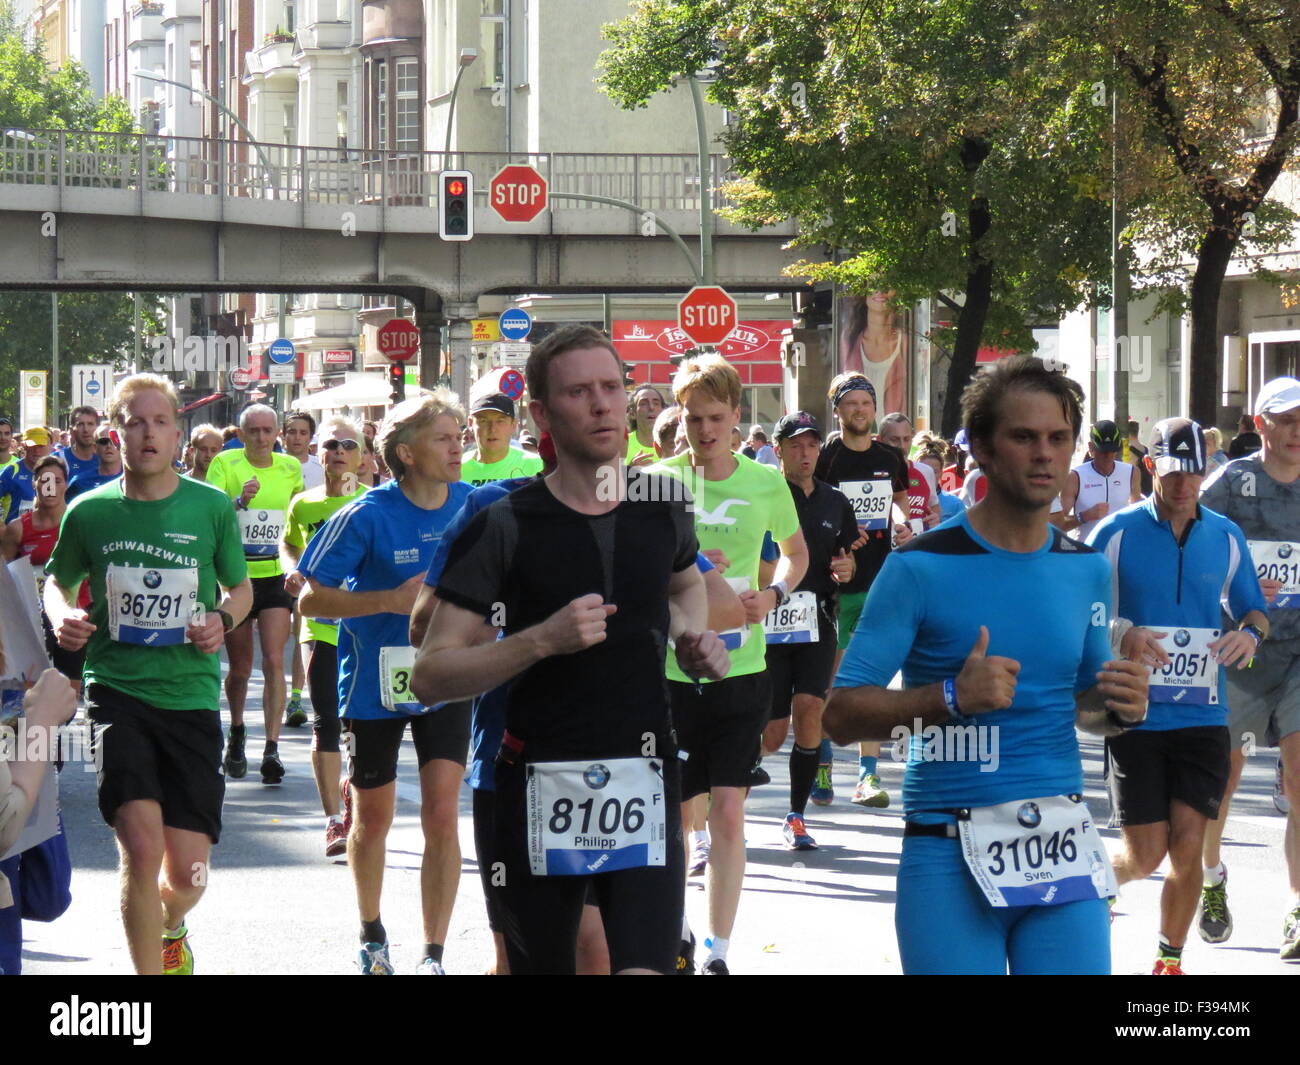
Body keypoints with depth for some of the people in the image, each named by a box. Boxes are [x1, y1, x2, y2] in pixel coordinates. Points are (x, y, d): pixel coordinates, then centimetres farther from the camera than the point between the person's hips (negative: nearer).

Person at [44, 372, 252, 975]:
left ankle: (170, 929, 39)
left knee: (186, 874, 2)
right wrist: (62, 617, -5)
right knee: (142, 845, -20)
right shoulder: (89, 512, 1)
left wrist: (223, 619, -7)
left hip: (191, 695, 1)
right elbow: (58, 582, 17)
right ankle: (149, 969, -2)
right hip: (117, 692, -1)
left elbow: (241, 587, 15)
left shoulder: (211, 508, 1)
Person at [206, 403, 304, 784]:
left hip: (275, 577, 1)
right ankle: (236, 736, 33)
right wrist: (240, 501, -32)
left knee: (274, 662, -12)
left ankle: (272, 748, -15)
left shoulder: (290, 467, 5)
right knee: (240, 668, 9)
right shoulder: (225, 464, -6)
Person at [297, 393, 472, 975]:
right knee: (373, 818, 12)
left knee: (441, 813, -9)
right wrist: (390, 601, -23)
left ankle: (433, 957, -2)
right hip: (376, 682, -2)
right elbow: (311, 600, -13)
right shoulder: (366, 517, -16)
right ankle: (372, 936, 36)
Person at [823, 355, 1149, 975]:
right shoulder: (921, 569, -6)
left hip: (1064, 850, 4)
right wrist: (953, 697, -22)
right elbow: (840, 715, -8)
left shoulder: (1087, 569, 10)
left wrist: (1118, 706, 0)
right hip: (949, 857, -4)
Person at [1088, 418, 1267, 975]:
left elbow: (1254, 610, 16)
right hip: (1134, 715, -2)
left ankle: (1170, 959, 14)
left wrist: (1250, 633, -8)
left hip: (1202, 715, 2)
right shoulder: (1117, 532, -3)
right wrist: (1122, 635, -20)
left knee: (1188, 846, -4)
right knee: (1146, 855, -4)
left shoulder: (1225, 536, 7)